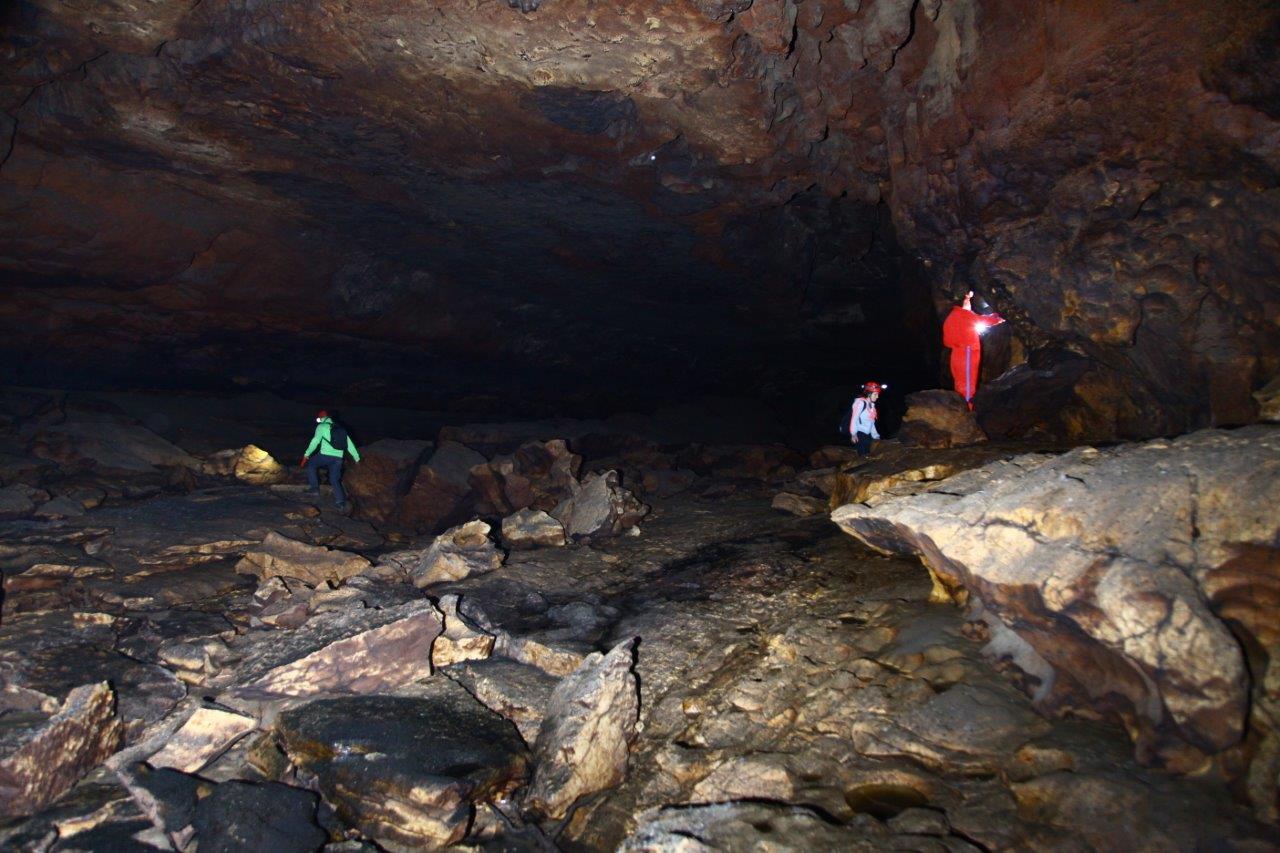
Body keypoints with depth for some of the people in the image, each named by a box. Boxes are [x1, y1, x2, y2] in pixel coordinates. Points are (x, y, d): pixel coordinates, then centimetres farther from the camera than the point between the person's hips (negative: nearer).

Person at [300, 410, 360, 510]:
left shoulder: (321, 426, 3)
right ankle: (341, 502, -2)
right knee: (335, 480, 10)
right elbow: (350, 444, 19)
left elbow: (315, 441, -9)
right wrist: (357, 459, 22)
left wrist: (306, 455, -9)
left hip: (326, 455, -5)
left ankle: (314, 487, 13)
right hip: (338, 458, 5)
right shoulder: (339, 428, 21)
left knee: (311, 464, 21)